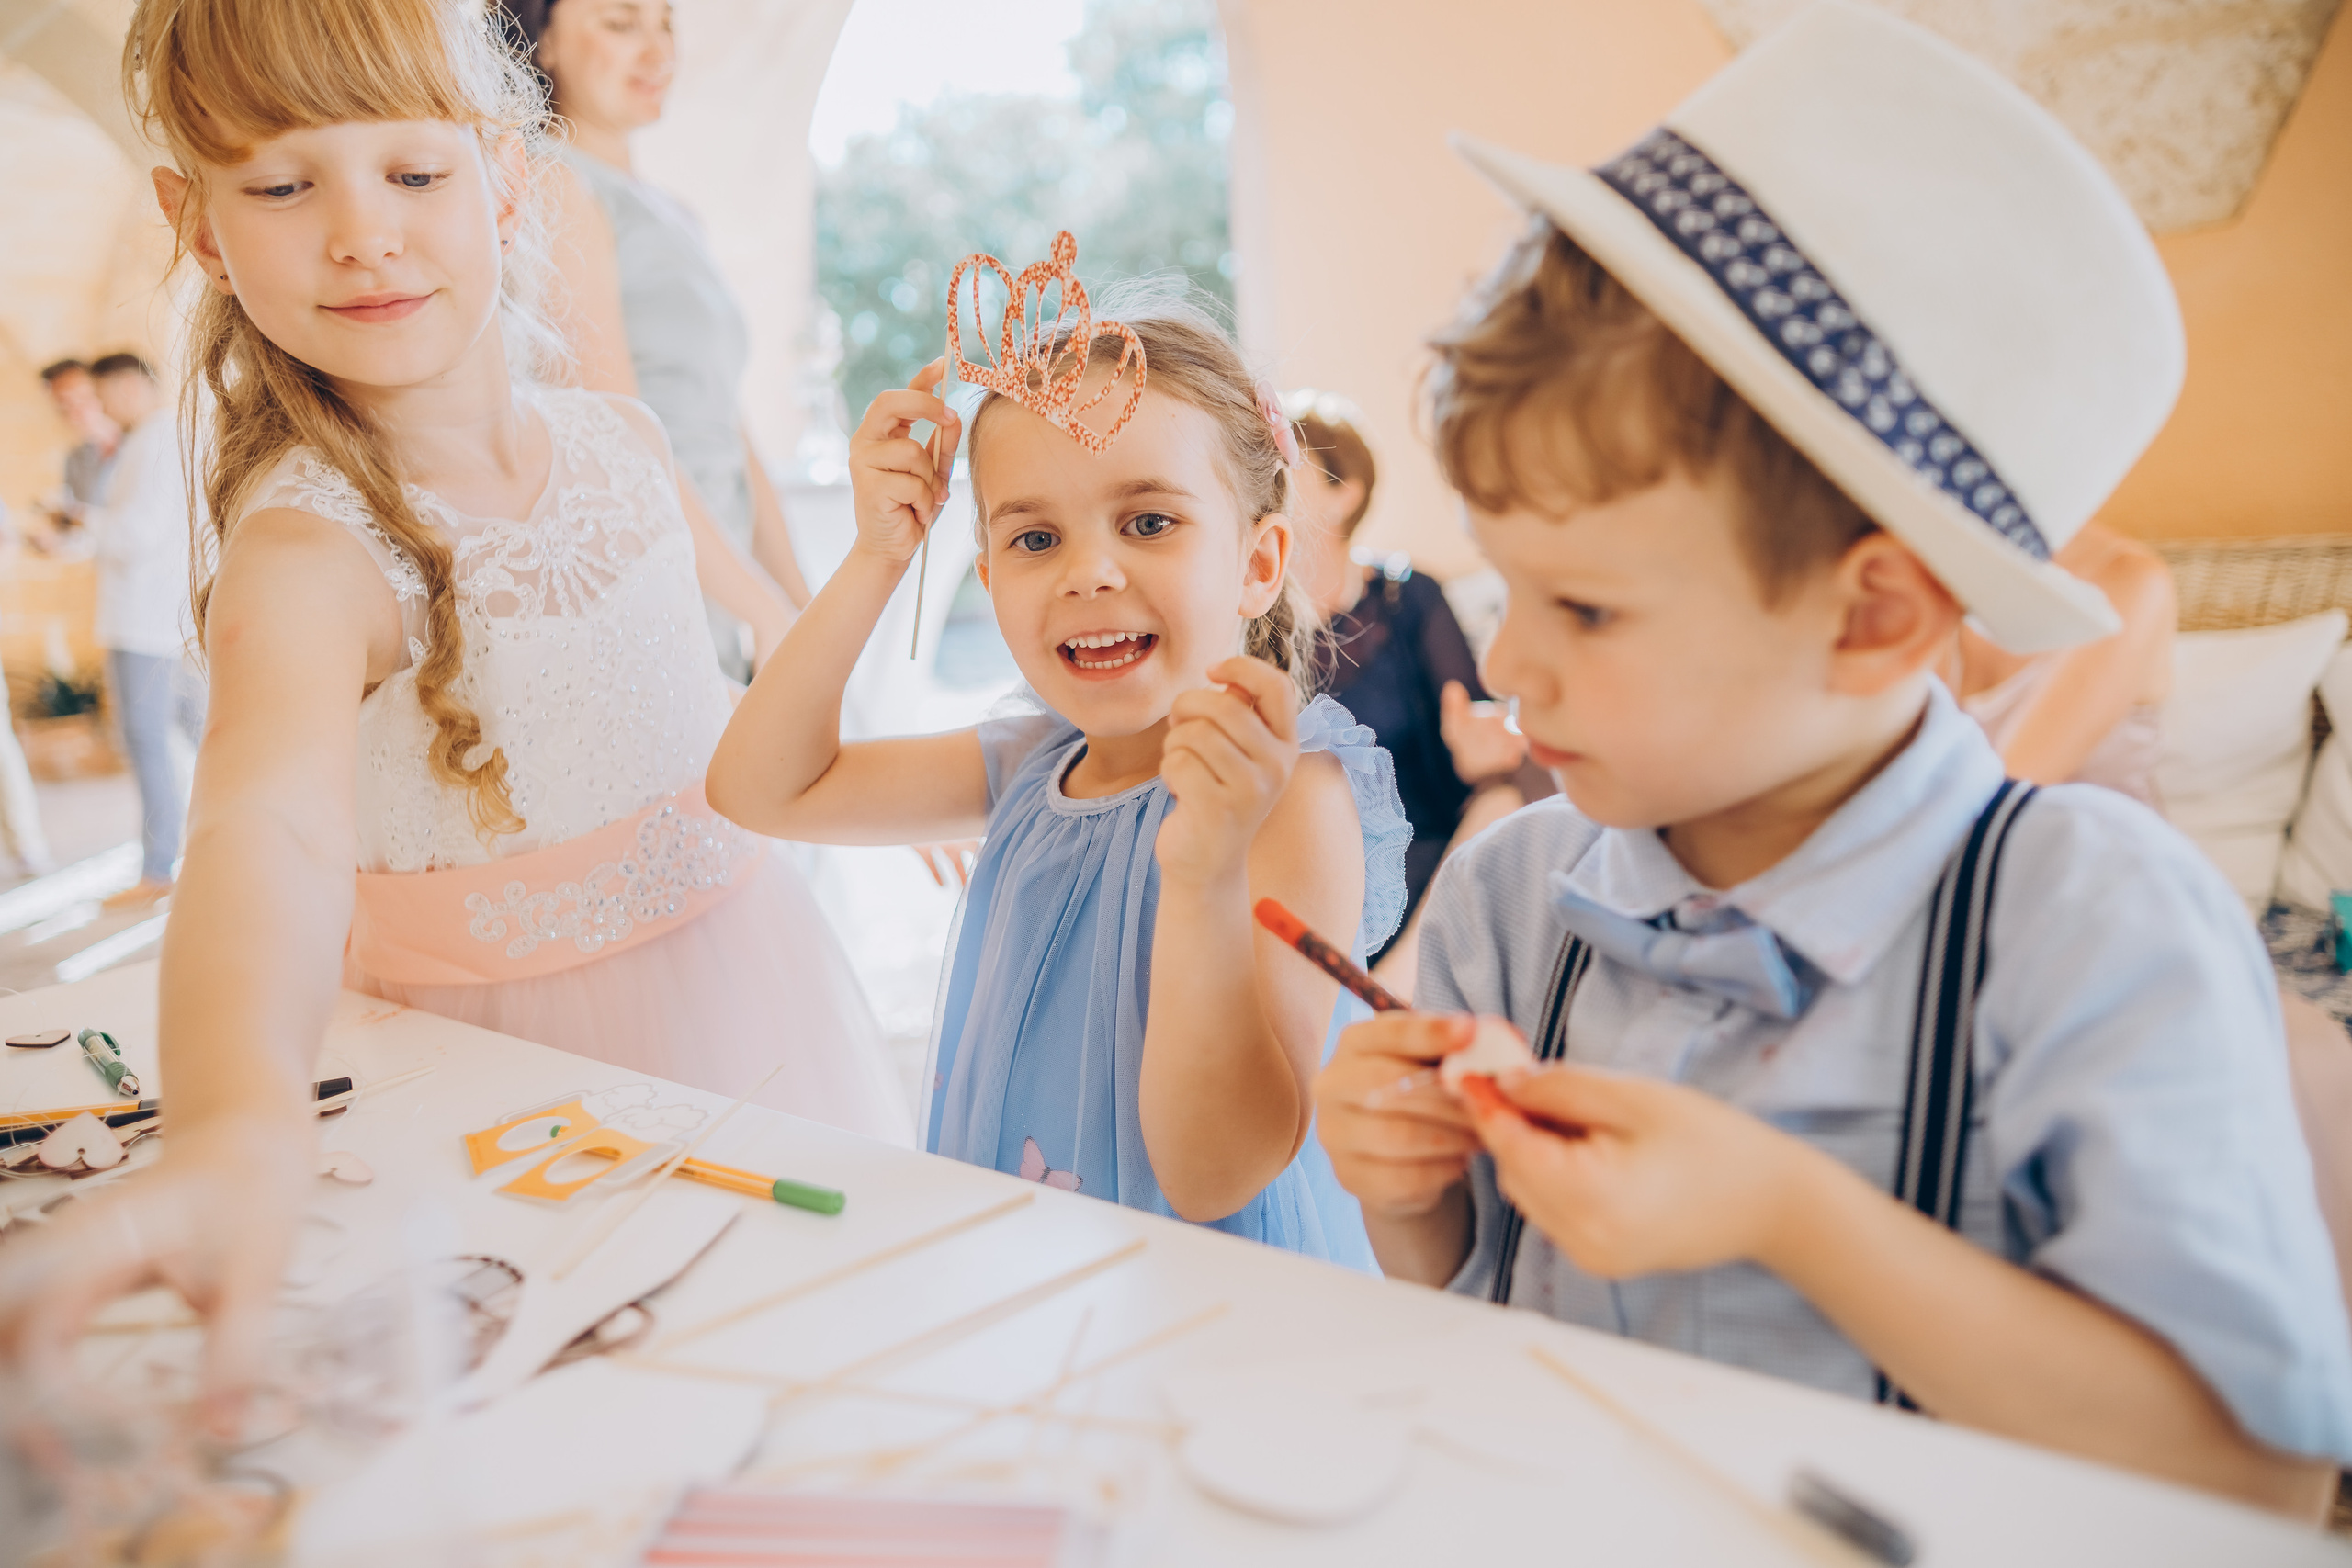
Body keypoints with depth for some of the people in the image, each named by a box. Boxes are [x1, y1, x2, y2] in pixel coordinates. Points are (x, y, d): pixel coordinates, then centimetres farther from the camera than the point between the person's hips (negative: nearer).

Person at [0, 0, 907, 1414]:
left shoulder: (618, 438, -5)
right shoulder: (311, 544, -23)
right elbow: (274, 821, -43)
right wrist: (242, 1124, -61)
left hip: (749, 979, 5)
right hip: (523, 1061, -5)